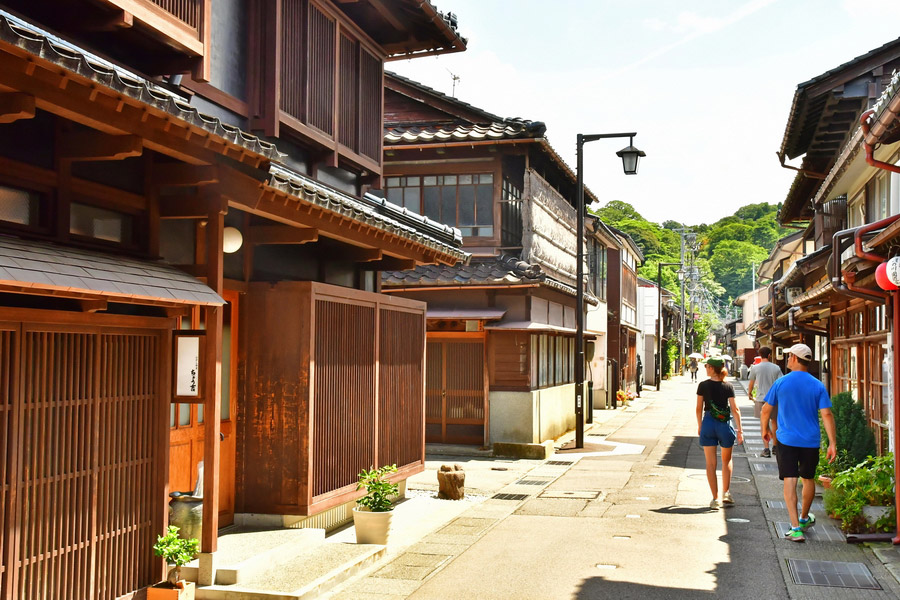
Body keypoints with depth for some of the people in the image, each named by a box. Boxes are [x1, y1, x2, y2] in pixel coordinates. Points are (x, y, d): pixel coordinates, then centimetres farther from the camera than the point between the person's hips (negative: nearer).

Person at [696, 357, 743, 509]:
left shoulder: (703, 385, -4)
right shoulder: (728, 387, -4)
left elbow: (699, 408, 1)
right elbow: (734, 409, -5)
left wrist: (699, 426, 14)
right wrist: (739, 429, 0)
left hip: (708, 424, 0)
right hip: (725, 425, 1)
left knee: (711, 463, 4)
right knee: (726, 461, 21)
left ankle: (715, 498, 2)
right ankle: (726, 493, 18)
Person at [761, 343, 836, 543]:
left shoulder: (781, 383, -4)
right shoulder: (817, 386, -2)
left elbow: (766, 410, 3)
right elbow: (827, 415, -9)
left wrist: (765, 429, 20)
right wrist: (832, 443, -7)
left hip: (787, 440, -2)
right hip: (811, 441, 2)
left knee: (790, 481, -3)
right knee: (808, 479, 20)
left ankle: (796, 527, -13)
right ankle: (804, 519, 38)